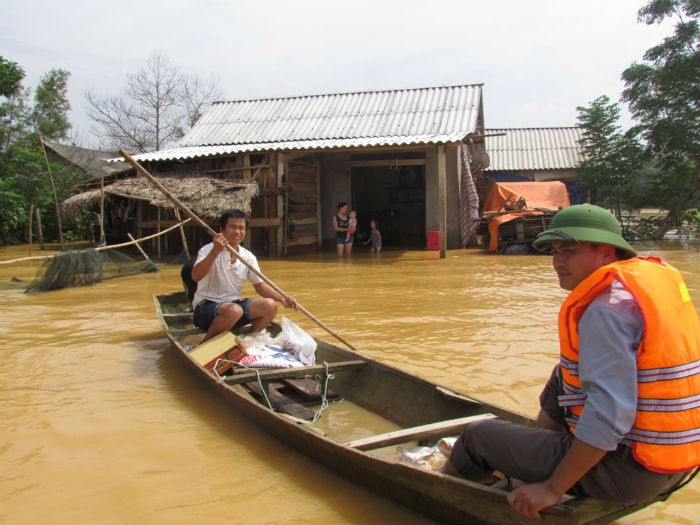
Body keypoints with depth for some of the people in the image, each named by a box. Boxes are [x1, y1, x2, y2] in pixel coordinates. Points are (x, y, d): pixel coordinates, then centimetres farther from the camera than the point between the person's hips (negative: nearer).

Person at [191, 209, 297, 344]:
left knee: (270, 306, -12)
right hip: (206, 307, -6)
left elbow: (259, 285, 8)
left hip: (234, 303, 6)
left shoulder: (248, 257, 2)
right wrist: (215, 251, -40)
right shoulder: (208, 250, -14)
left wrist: (282, 298, -8)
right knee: (234, 310, -36)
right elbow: (196, 276, -30)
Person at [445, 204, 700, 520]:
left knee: (477, 436, 4)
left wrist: (553, 488, -21)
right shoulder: (658, 274, 6)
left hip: (629, 472, -9)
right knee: (562, 378, 27)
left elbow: (608, 416, -28)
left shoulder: (606, 309, -22)